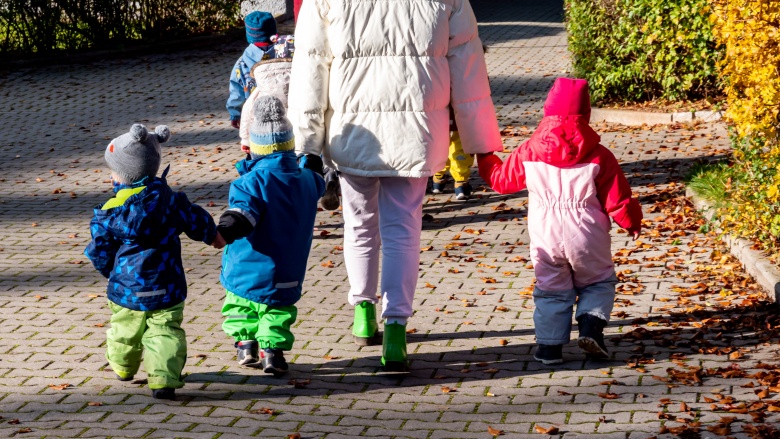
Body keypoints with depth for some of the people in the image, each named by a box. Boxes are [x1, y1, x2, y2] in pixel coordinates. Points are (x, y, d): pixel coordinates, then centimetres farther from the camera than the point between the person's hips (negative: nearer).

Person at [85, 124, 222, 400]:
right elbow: (194, 220, 7)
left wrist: (112, 273, 19)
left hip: (127, 289, 1)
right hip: (166, 288, 0)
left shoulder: (109, 214, -10)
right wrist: (213, 236, 27)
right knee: (165, 331, 0)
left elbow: (100, 253, -1)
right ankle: (163, 379, -13)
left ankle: (123, 367, 43)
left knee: (124, 329, 21)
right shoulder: (167, 198, -7)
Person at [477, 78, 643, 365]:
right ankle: (591, 327, -3)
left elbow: (501, 180, 10)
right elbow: (618, 199, -3)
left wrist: (485, 158, 29)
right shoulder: (599, 157, -8)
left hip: (546, 239, 1)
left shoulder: (528, 153, -4)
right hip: (586, 240, -1)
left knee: (551, 290, 14)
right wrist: (632, 222, 15)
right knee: (598, 282, 18)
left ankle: (549, 345, 9)